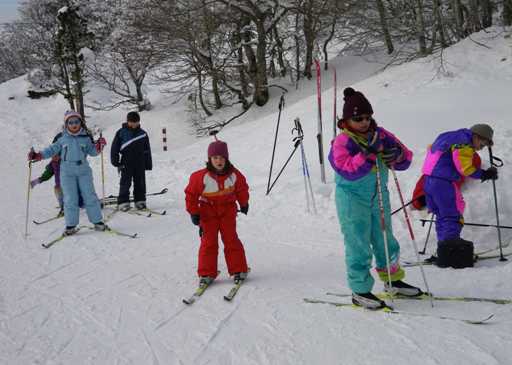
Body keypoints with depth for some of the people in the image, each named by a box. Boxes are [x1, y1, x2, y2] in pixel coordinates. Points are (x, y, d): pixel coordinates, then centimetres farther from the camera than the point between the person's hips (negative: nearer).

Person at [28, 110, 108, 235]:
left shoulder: (86, 138, 6)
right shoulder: (63, 139, 6)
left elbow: (92, 152, 6)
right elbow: (52, 150, 11)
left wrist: (98, 147, -15)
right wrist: (38, 156, -1)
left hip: (83, 169, 0)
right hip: (67, 171, 0)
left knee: (90, 196, -2)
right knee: (70, 198, -1)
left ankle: (97, 221, 8)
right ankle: (71, 225, 7)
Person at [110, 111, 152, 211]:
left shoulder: (142, 134, 5)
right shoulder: (121, 133, -1)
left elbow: (147, 150, 10)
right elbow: (115, 148, 2)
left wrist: (148, 165, 8)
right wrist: (116, 163, -3)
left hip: (140, 162, 2)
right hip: (126, 162, -2)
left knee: (140, 182, 6)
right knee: (125, 182, -1)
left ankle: (140, 200, 16)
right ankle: (123, 202, 4)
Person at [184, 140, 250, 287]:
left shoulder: (234, 174, -12)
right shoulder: (202, 176, -20)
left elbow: (242, 188, 8)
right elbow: (191, 193, -9)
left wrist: (244, 203, 21)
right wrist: (193, 212, -10)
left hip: (228, 210, 1)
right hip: (208, 211, -1)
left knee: (231, 239, -4)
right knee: (208, 241, -4)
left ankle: (238, 270, 5)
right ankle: (206, 273, 3)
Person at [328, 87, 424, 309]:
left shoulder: (381, 135, 4)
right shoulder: (342, 142, -12)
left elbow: (406, 159, 6)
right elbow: (348, 170, -26)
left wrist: (398, 155, -18)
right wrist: (369, 153, -32)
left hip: (379, 197, 6)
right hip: (352, 200, -6)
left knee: (385, 240, 17)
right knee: (358, 245, -2)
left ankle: (392, 280, 35)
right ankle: (360, 291, 10)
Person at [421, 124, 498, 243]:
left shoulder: (449, 136, 17)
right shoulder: (464, 145, -12)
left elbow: (430, 148, 28)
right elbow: (465, 169, -18)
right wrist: (484, 174, -10)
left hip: (428, 181, 10)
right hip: (443, 184, -10)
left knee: (441, 215, 18)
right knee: (453, 216, -7)